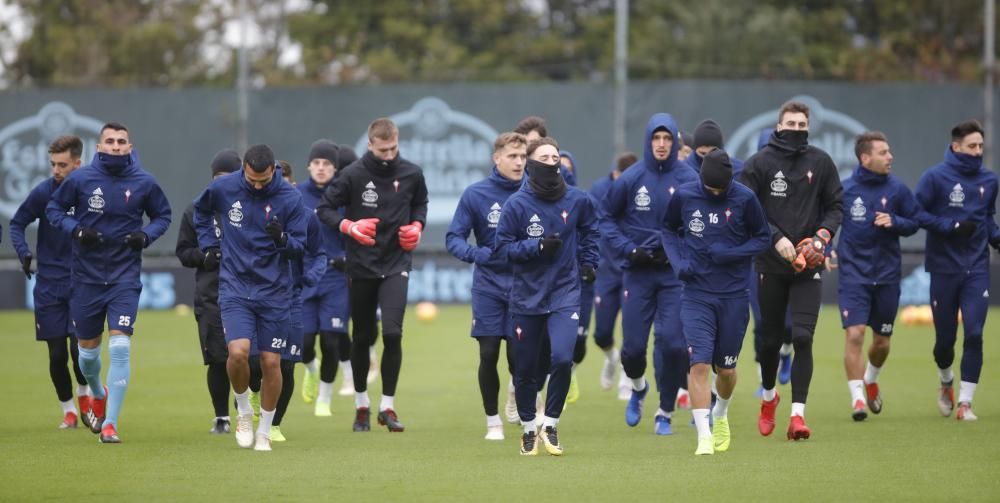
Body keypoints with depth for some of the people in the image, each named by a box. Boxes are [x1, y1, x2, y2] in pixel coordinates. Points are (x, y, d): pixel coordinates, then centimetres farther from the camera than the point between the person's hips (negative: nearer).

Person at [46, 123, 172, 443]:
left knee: (120, 347, -15)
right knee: (88, 351, 11)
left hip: (125, 277, -1)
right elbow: (54, 209, 6)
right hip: (86, 277, 1)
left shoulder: (143, 183, -3)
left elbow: (162, 215, 12)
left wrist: (147, 235, -8)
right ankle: (98, 395, 45)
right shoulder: (80, 179, -6)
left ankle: (110, 423, -9)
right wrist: (75, 229, -13)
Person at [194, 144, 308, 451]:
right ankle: (244, 412, 8)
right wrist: (208, 244, 11)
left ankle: (264, 431, 17)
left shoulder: (290, 198, -8)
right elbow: (201, 210, 19)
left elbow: (300, 248, -4)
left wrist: (283, 239, -25)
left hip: (274, 292, 0)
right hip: (235, 287, 0)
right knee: (238, 351, -19)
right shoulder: (224, 188, -4)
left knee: (271, 362, 0)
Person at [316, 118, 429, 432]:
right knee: (362, 337, 9)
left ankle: (387, 406, -3)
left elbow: (420, 203, 18)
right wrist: (349, 226, -19)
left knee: (392, 333, -14)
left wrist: (416, 225, -2)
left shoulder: (411, 174, -2)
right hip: (361, 266, 0)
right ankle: (361, 404, 26)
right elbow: (325, 209, -3)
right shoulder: (353, 176, -9)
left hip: (396, 265, 0)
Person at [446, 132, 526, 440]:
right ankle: (493, 421, 17)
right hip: (488, 285, 0)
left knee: (518, 355, -1)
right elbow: (454, 238, -6)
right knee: (488, 354, 1)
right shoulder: (476, 194, -6)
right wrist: (474, 253, -24)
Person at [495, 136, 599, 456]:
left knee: (562, 358, -17)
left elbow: (589, 230, 20)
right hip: (527, 296, -1)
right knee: (525, 369, 7)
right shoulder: (516, 204, -9)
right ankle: (528, 428, 28)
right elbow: (503, 247, -7)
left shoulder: (577, 200, -1)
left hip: (565, 293, 1)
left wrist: (588, 262, 12)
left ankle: (550, 426, 2)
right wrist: (537, 246, -19)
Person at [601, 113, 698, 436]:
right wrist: (628, 249, -6)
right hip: (638, 272, 1)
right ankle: (638, 388, 35)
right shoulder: (630, 179, -2)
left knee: (672, 343, -7)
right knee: (633, 345, 1)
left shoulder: (688, 179, -3)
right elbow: (607, 218, 7)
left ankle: (665, 413, 10)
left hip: (675, 273, -1)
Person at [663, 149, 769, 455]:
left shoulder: (744, 199, -8)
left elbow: (763, 238, 1)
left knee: (726, 368, 11)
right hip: (696, 294, 0)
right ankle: (704, 436, -16)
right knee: (699, 363, -15)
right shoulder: (684, 196, -3)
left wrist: (730, 254, -15)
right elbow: (669, 230, 13)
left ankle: (721, 415, 41)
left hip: (735, 296, 0)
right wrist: (678, 261, -5)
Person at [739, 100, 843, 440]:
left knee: (803, 337, -12)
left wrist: (822, 236, -7)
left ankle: (798, 413, -13)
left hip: (808, 265, 0)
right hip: (771, 263, 0)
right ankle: (768, 397, 36)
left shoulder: (821, 163, 4)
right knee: (770, 339, 10)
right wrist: (776, 238, -15)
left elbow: (835, 206, 10)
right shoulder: (759, 163, -2)